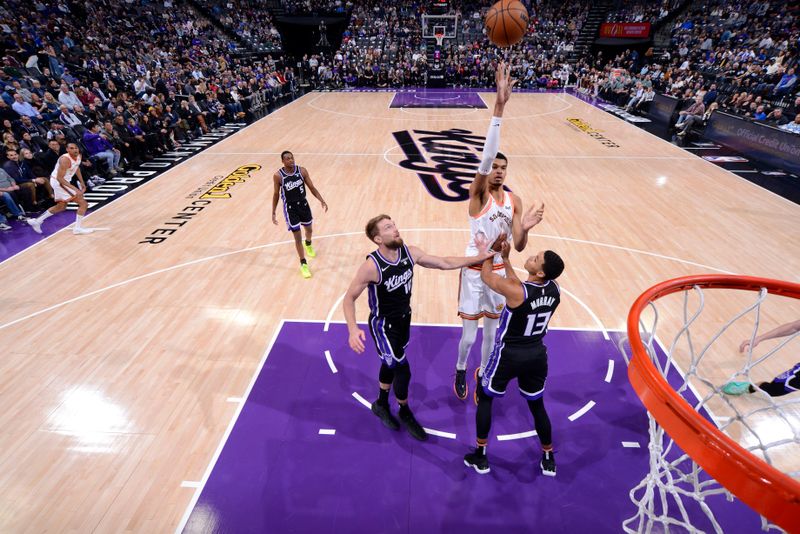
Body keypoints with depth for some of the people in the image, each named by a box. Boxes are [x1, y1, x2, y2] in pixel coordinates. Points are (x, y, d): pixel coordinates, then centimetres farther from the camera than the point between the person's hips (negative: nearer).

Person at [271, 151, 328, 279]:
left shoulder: (302, 171, -9)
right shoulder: (278, 176, -15)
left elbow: (312, 187, -2)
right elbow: (276, 194, -3)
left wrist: (322, 201, -14)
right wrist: (273, 213, -2)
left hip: (303, 204, 3)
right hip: (290, 207, -3)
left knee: (308, 228, 23)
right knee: (297, 236, -3)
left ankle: (308, 245, 59)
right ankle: (303, 264, 10)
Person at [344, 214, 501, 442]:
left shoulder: (410, 253, -13)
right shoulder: (371, 266, -30)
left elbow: (445, 263, -2)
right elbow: (349, 298, -21)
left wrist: (479, 257, -5)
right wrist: (353, 329, -37)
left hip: (403, 319, 6)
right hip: (383, 325, -6)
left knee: (391, 364, 24)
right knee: (403, 371, 1)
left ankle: (381, 405, 50)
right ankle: (405, 413, 32)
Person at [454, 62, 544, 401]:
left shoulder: (514, 201, 0)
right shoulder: (478, 192, -13)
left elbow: (519, 247, -1)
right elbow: (487, 156, -33)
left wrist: (524, 229, -24)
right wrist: (499, 107, -41)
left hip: (499, 271, 4)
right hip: (474, 271, -4)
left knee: (491, 332, 18)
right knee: (469, 336, 6)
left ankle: (482, 373, 44)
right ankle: (460, 371, 37)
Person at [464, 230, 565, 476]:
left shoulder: (515, 291, -27)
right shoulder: (554, 290, -8)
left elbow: (486, 275, -10)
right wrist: (505, 258, 13)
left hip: (509, 355, -5)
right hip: (537, 355, 6)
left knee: (484, 398, 17)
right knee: (537, 405, 25)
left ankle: (480, 457, 26)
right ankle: (549, 460, 41)